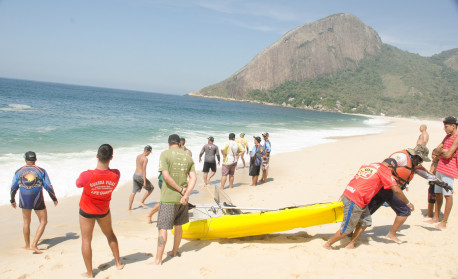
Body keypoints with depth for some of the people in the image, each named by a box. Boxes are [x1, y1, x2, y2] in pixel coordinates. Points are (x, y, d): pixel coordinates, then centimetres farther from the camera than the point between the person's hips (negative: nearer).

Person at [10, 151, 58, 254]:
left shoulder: (18, 172, 0)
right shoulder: (41, 171, -7)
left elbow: (13, 188, 7)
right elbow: (48, 187, -6)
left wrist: (12, 200, 23)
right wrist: (54, 199, 8)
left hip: (24, 201, 3)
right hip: (38, 201, -3)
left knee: (26, 222, 20)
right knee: (43, 222, 10)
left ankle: (27, 245, 30)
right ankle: (34, 245, -1)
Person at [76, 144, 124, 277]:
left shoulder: (86, 175, -32)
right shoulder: (115, 174, -25)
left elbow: (78, 184, -9)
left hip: (87, 211, -3)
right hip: (104, 210, 3)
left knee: (86, 240, 11)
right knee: (110, 234, 25)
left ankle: (89, 273, 18)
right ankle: (118, 263, 36)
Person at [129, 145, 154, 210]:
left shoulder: (138, 156, 10)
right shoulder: (145, 158, -16)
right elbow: (144, 170, -20)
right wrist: (144, 182, -20)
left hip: (135, 175, 8)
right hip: (140, 176, -8)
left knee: (133, 192, 13)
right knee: (151, 188, 11)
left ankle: (130, 207, 15)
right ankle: (141, 202, 10)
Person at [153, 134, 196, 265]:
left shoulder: (165, 154, -9)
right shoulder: (187, 156, 6)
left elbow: (166, 176, -18)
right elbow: (193, 178, -2)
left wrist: (181, 190, -11)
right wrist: (186, 194, -10)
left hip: (168, 198, -5)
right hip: (182, 199, 5)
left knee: (163, 228, 0)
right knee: (178, 226, 20)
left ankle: (158, 260, 4)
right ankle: (174, 252, 35)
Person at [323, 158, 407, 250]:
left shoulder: (367, 166, 19)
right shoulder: (384, 170, -4)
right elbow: (396, 190, -7)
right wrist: (408, 203, 5)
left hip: (348, 193, 9)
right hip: (354, 201, -9)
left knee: (366, 221, 17)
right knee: (347, 229, 5)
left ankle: (351, 244, 21)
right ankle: (328, 244, 18)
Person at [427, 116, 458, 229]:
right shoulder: (447, 137, 16)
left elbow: (448, 155, -20)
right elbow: (437, 150, 12)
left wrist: (442, 150, 0)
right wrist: (444, 151, -8)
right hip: (440, 167, 9)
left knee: (448, 194, -4)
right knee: (438, 193, 13)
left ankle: (444, 222, 2)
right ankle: (436, 217, 24)